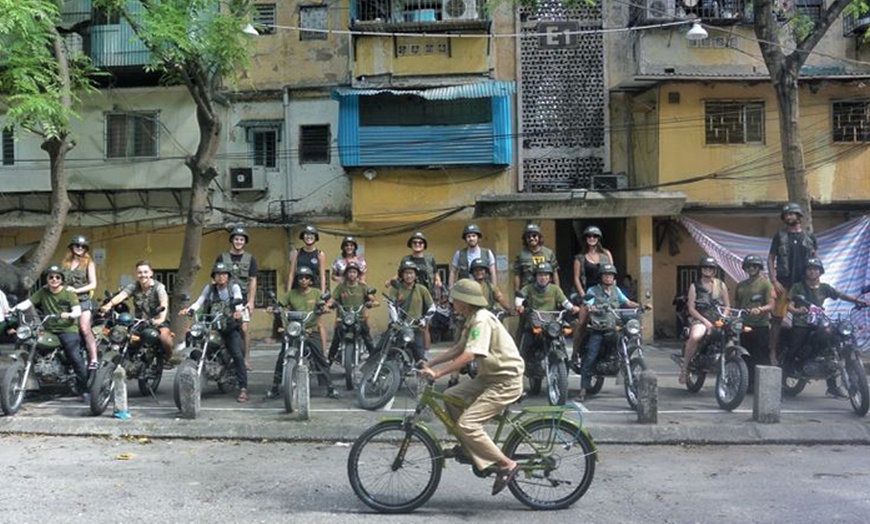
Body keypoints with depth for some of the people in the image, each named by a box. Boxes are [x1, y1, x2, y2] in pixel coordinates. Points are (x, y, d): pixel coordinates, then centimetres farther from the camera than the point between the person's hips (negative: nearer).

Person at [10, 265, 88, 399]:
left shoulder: (69, 292, 1)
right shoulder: (42, 292, 12)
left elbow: (77, 311, -9)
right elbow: (28, 303, 1)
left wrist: (69, 315, -31)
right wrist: (14, 309, -17)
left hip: (68, 329, -4)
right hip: (48, 331, 5)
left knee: (75, 358, -17)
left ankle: (85, 390, -12)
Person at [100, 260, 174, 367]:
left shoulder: (158, 287, -9)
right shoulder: (134, 287, 2)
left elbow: (164, 302, -29)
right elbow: (121, 295, -18)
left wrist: (161, 318, -49)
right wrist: (109, 304, -40)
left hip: (157, 321, -3)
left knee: (164, 336, -32)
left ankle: (168, 358, -1)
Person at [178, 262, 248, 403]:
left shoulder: (234, 287, 4)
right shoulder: (208, 288, 13)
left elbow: (238, 301, -13)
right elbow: (199, 302, 2)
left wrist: (238, 311, -36)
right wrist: (188, 309, -19)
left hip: (230, 325, -3)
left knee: (238, 355, -17)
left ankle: (243, 389, -18)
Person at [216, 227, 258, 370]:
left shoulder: (250, 259, 9)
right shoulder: (222, 258, 10)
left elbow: (253, 281, 6)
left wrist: (251, 301, -3)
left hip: (242, 299, -1)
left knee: (244, 329, -9)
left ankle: (246, 358, -1)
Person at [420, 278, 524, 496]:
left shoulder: (482, 320, -20)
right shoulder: (473, 319, 11)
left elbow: (468, 355, -29)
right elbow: (458, 348, 16)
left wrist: (437, 373, -29)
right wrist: (430, 363, 8)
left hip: (505, 381, -10)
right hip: (490, 375, 10)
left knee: (467, 423, -16)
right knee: (450, 397, 6)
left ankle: (506, 465, -8)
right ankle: (470, 446, 16)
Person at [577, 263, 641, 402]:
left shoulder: (616, 290, 17)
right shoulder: (593, 291, 1)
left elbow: (627, 302, 12)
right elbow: (587, 305, -12)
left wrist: (641, 306, -4)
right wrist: (590, 308, -35)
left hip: (613, 328, 4)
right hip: (597, 330, -4)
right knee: (590, 358, -12)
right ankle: (583, 390, -10)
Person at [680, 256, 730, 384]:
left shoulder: (721, 285, 16)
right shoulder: (695, 286, 8)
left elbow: (727, 306, 14)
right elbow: (691, 308, 1)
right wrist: (705, 321, -12)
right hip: (700, 319, -3)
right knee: (695, 337, -36)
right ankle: (684, 367, -20)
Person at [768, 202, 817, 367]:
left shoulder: (809, 237, 13)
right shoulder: (780, 236, 8)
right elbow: (770, 258, 4)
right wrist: (774, 280, -6)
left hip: (803, 284, 2)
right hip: (783, 283, -2)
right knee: (777, 318, -5)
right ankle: (773, 352, -3)